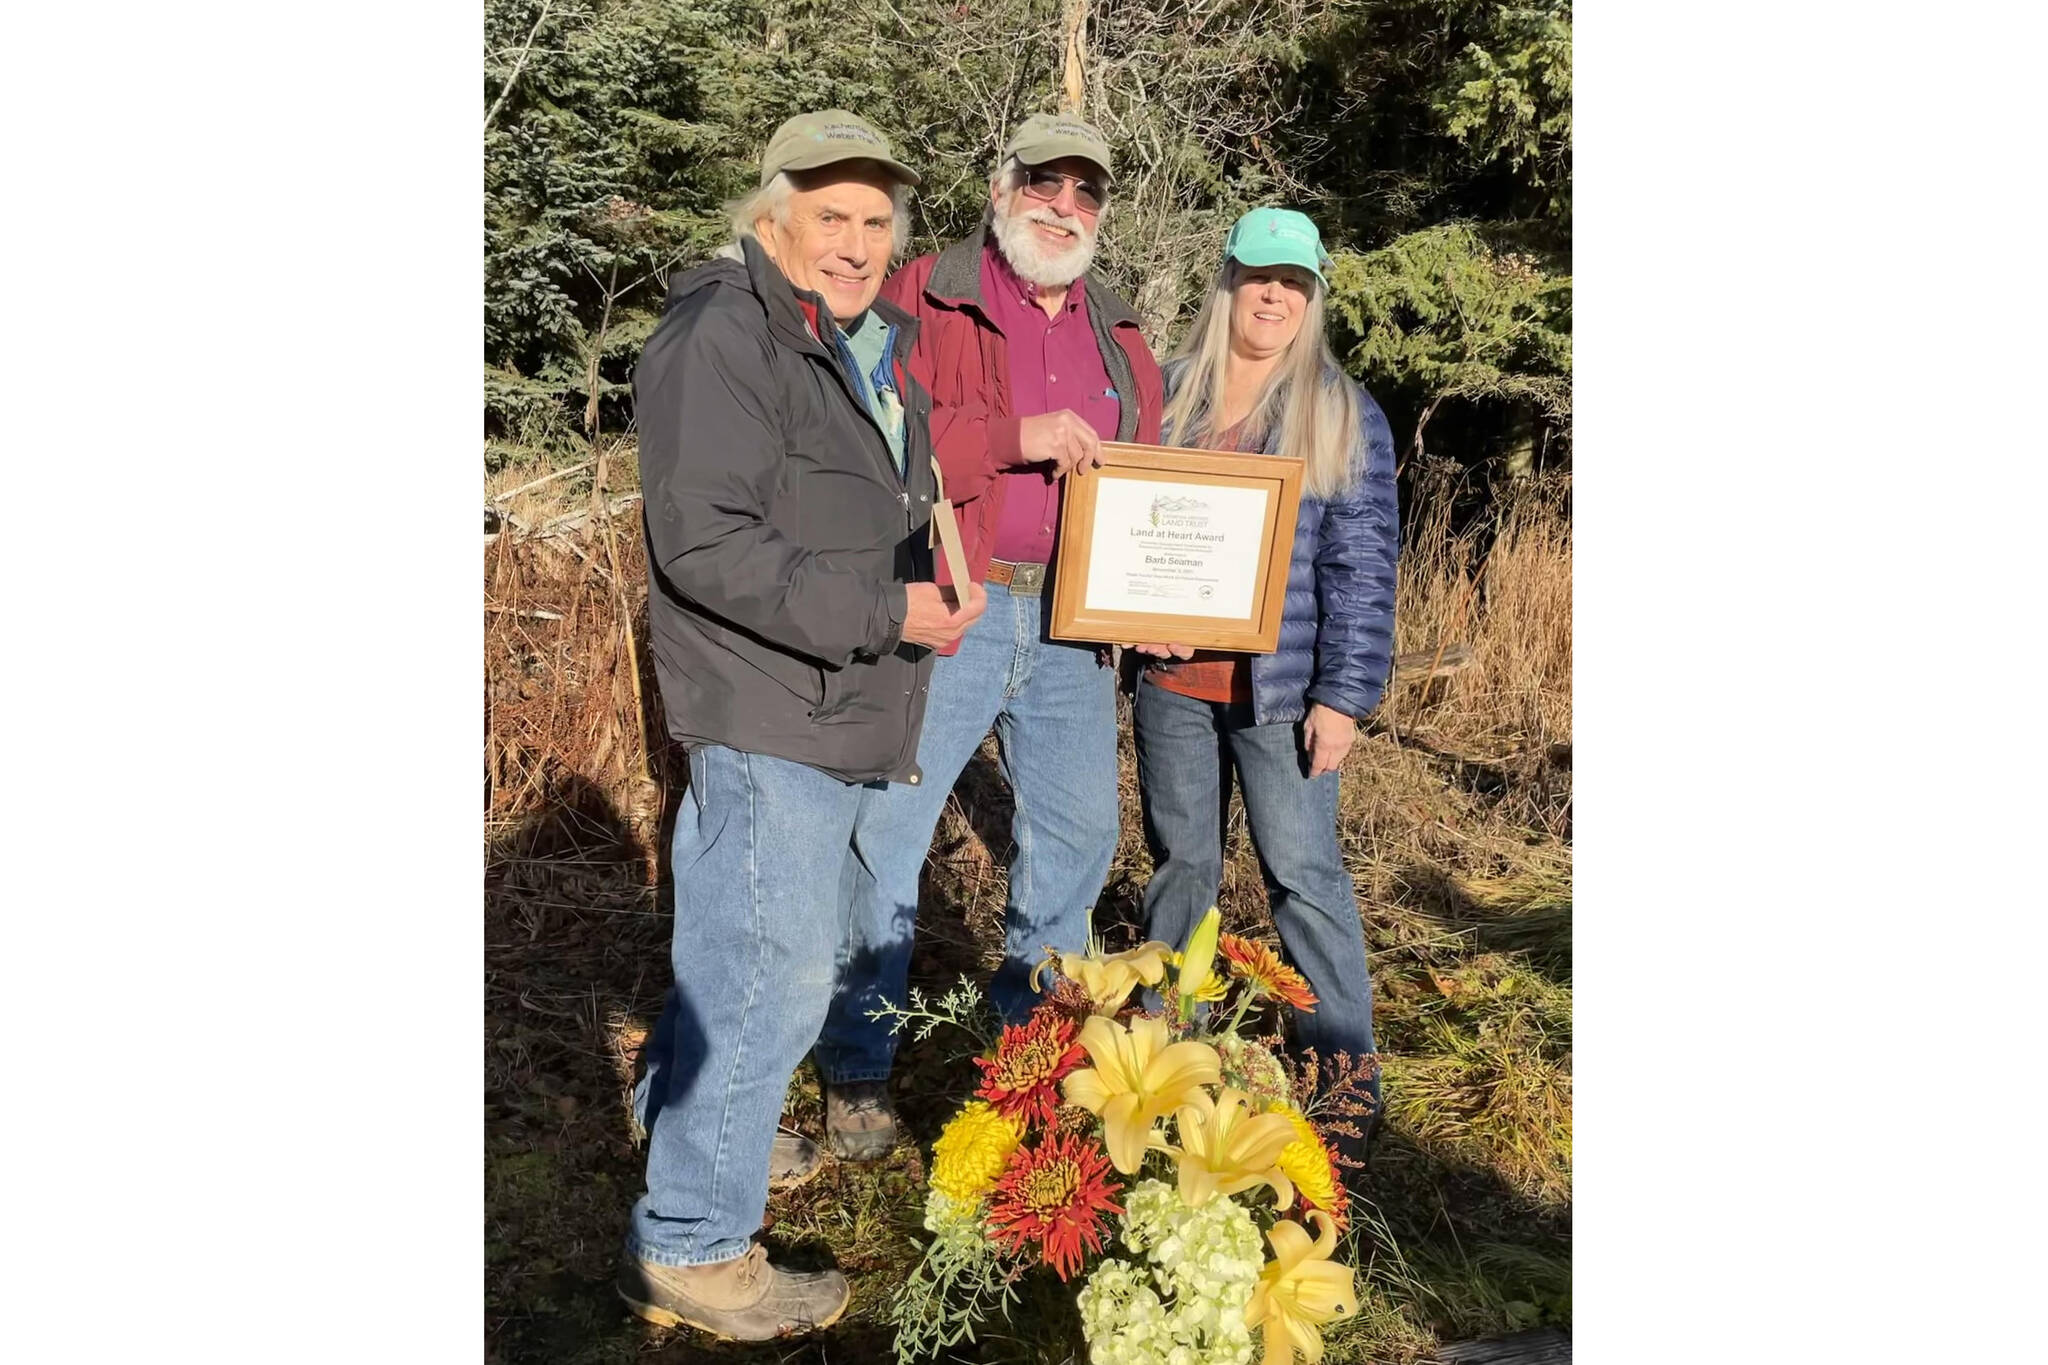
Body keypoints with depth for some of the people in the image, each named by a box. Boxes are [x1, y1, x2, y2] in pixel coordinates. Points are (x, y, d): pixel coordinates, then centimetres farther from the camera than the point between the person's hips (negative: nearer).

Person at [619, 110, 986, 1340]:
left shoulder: (879, 342, 16)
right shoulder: (721, 343, -15)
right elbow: (703, 543, -24)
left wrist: (931, 590, 12)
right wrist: (883, 612, -24)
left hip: (851, 713, 10)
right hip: (769, 717, -10)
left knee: (778, 949, 22)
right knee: (773, 974, -7)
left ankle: (686, 1121, 43)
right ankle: (691, 1249, 8)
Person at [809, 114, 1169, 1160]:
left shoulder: (1118, 338, 17)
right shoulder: (924, 300, -2)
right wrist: (1016, 435, -21)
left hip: (1071, 626, 6)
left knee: (1078, 831, 13)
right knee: (884, 835, -3)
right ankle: (857, 1077, 14)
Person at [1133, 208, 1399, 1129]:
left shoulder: (1346, 416, 1)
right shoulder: (1168, 392, 9)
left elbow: (1362, 565, -3)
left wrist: (1343, 695, -10)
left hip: (1279, 685, -3)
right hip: (1171, 679, 3)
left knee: (1303, 872, -2)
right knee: (1180, 863, 12)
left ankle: (1342, 1073, 10)